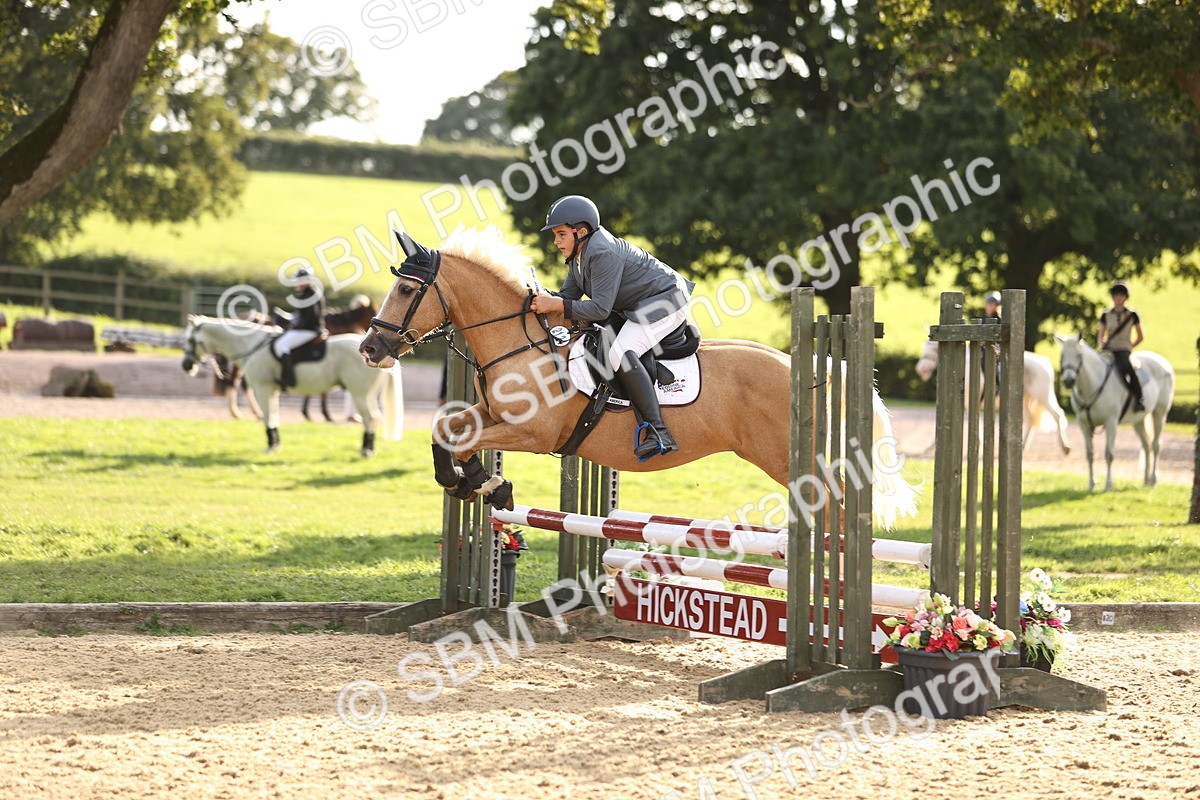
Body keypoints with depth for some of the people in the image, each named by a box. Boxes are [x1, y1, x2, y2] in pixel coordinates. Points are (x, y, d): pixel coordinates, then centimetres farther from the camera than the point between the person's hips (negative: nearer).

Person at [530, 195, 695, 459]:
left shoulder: (603, 254, -24)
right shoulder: (579, 254, 9)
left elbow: (600, 309, -27)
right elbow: (568, 295, 10)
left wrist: (556, 306, -26)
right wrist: (544, 301, -9)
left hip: (664, 302, -12)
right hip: (638, 307, 12)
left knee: (621, 354, -30)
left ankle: (658, 433, -36)